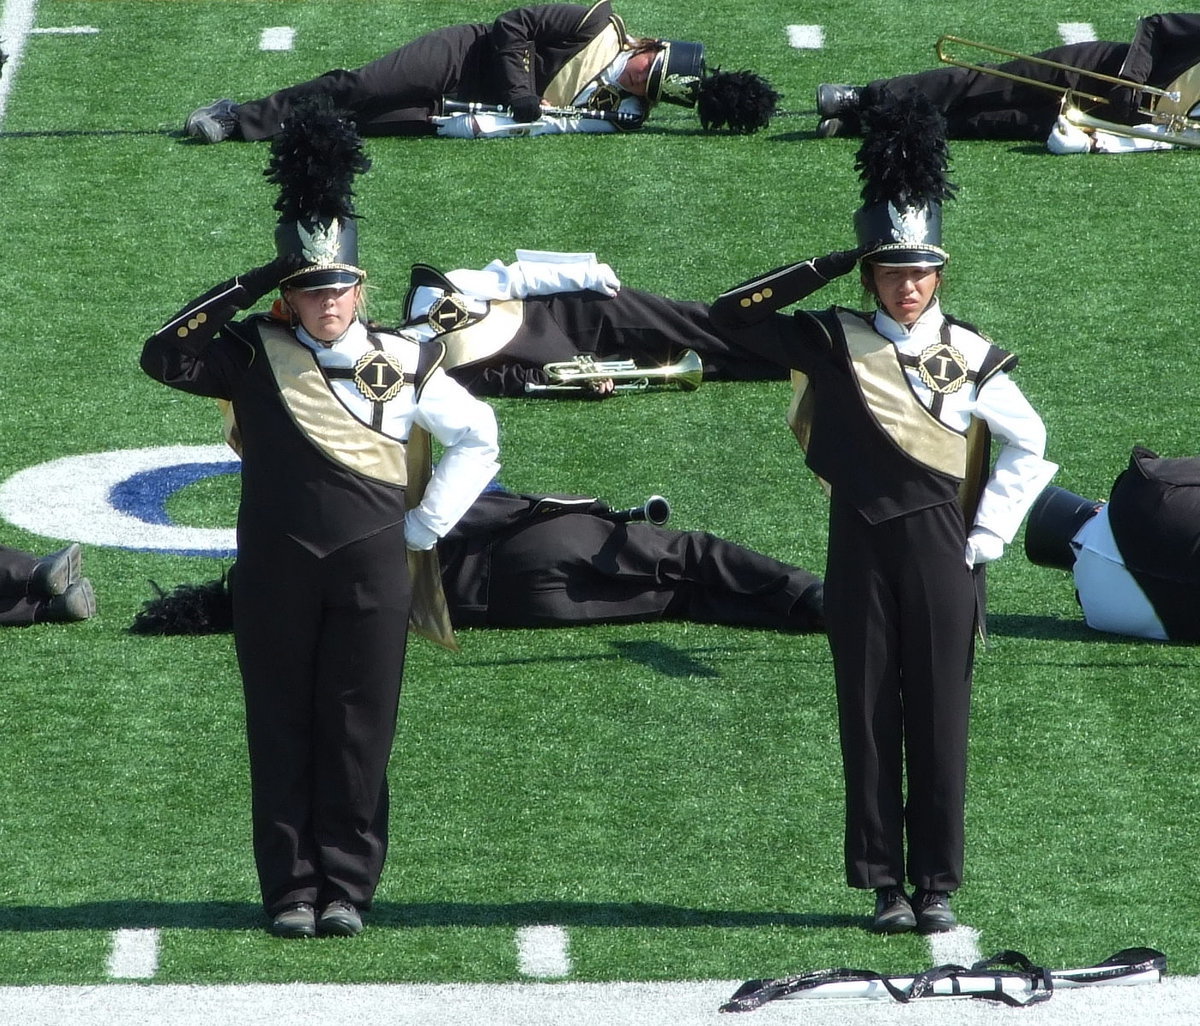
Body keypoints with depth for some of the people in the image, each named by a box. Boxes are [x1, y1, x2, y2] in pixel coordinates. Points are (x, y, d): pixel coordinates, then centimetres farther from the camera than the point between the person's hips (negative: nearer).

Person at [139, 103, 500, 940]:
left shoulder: (402, 363, 4)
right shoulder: (254, 355, 4)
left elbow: (478, 438, 9)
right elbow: (163, 356, -8)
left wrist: (425, 526, 3)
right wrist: (243, 290, -11)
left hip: (373, 572, 0)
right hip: (276, 575, 0)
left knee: (360, 735, 1)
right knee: (281, 732, 2)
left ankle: (348, 890, 7)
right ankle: (291, 891, 6)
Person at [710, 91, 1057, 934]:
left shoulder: (971, 357, 2)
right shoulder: (834, 343, 4)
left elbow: (1028, 447, 9)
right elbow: (733, 312, 3)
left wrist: (986, 540, 3)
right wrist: (831, 265, -2)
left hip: (939, 550, -1)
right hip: (860, 549, 1)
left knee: (938, 718, 1)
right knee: (869, 718, 2)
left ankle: (938, 886, 7)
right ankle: (886, 886, 6)